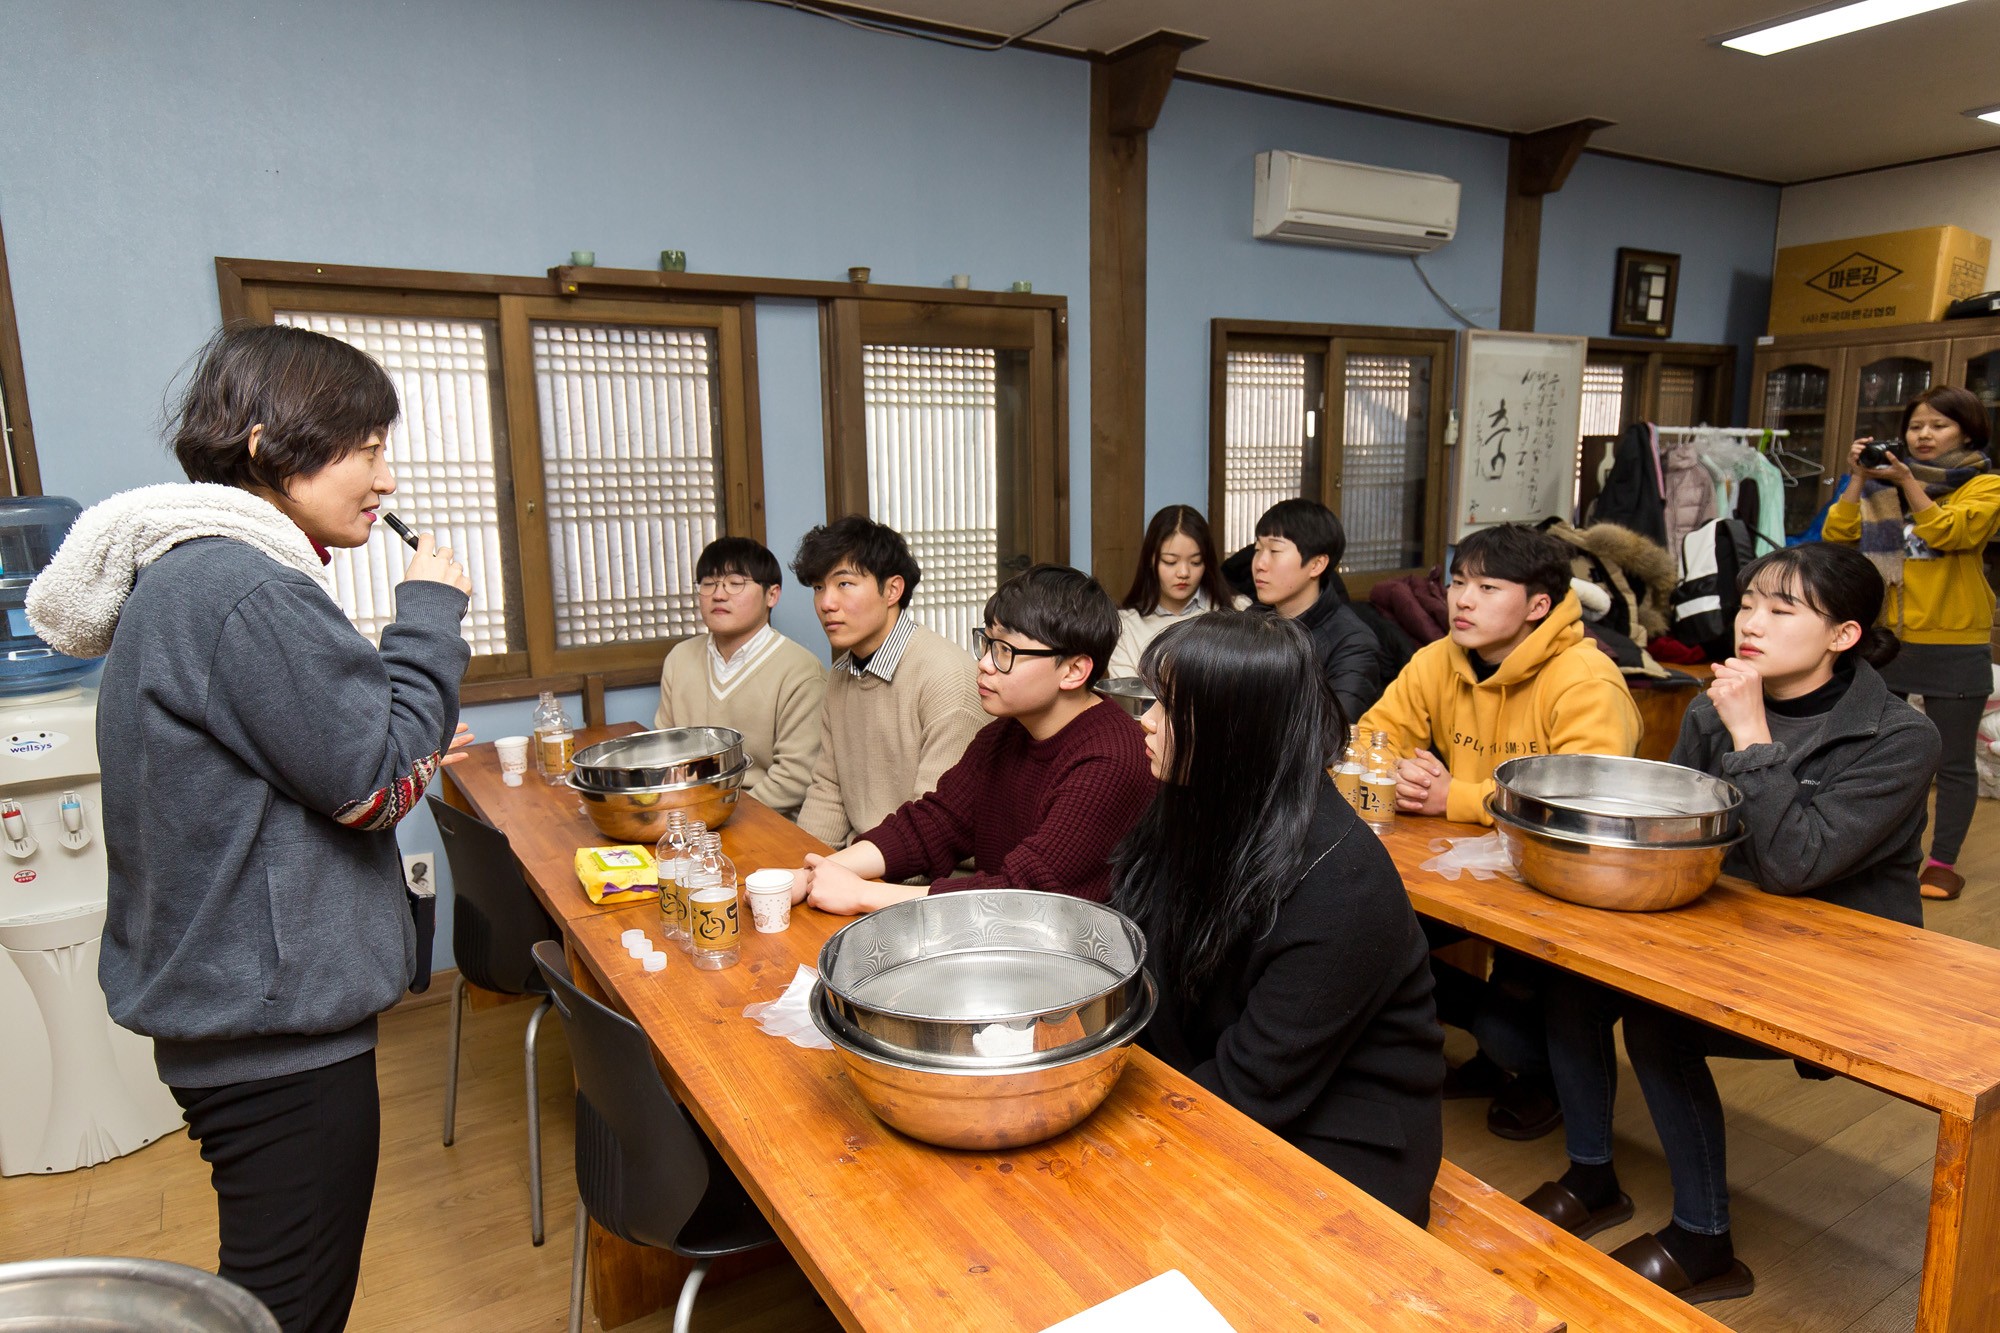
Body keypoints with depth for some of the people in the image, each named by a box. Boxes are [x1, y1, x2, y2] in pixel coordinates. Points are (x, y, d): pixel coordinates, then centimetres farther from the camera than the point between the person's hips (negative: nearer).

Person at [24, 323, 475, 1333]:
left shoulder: (186, 571, 12)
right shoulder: (245, 590, -23)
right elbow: (373, 779, -19)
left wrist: (401, 754, 16)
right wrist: (429, 613, -12)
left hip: (231, 1008, 11)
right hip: (278, 1027, -11)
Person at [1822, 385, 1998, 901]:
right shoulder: (1883, 484, 10)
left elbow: (1951, 533, -17)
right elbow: (1837, 536, -1)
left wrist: (1909, 484, -21)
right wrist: (1858, 479, -8)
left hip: (1953, 645, -3)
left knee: (1953, 762, 5)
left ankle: (1942, 863, 16)